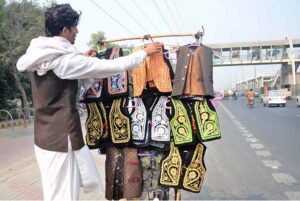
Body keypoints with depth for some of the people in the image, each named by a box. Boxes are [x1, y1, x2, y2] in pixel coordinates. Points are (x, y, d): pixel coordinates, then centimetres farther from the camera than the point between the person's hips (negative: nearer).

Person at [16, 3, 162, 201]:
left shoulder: (39, 55, 5)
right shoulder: (65, 59, -21)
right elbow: (114, 66, -18)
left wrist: (82, 59, 24)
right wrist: (145, 52, -5)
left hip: (45, 135, 9)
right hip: (62, 137, -9)